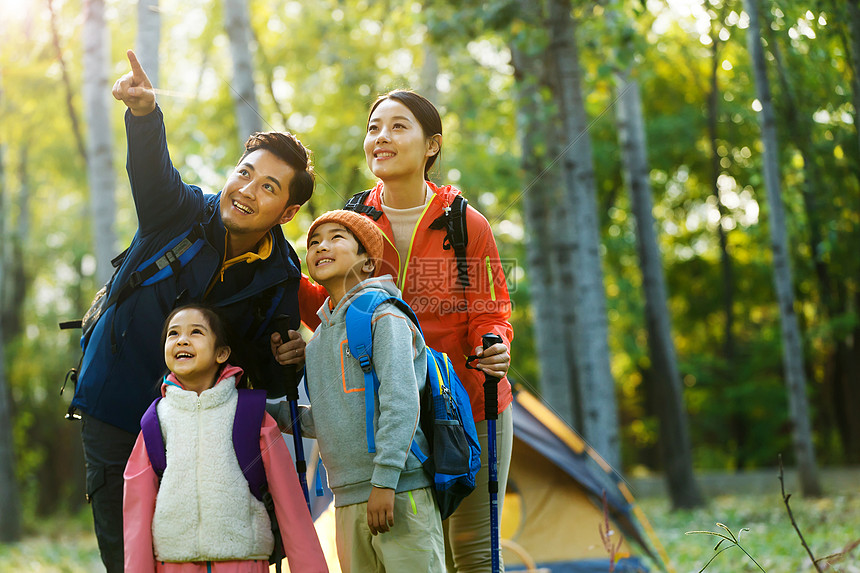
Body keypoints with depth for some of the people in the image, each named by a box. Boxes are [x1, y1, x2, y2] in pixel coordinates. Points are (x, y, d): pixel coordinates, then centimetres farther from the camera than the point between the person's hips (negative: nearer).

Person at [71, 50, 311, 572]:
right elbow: (152, 170, -32)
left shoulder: (281, 279, -7)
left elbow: (264, 372, 0)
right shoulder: (181, 213, -10)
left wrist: (285, 360, -24)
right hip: (114, 412, 0)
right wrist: (145, 113, -52)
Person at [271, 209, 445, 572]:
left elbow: (401, 402, -14)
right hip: (348, 501, 7)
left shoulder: (383, 316, -5)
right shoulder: (317, 340, 18)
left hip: (399, 492, -7)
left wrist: (384, 480, -20)